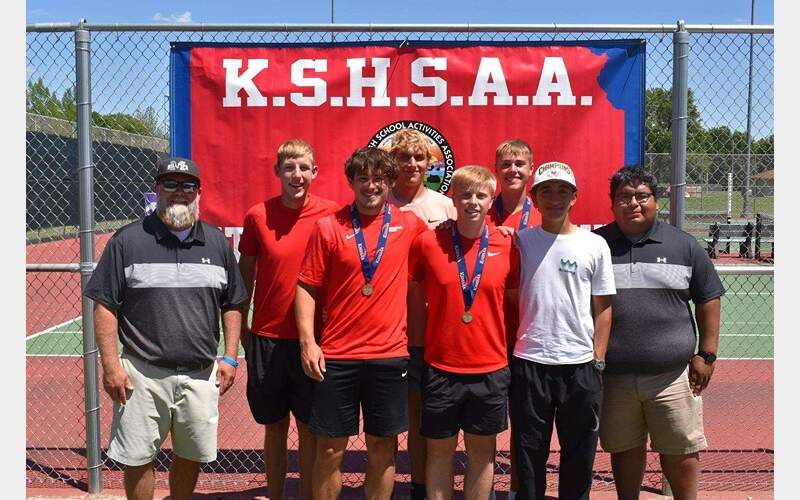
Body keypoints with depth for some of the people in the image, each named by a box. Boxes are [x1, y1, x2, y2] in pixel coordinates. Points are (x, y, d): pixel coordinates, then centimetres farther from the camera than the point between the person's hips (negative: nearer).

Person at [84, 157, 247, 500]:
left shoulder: (217, 243, 8)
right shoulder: (128, 241, -2)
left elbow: (232, 305, 13)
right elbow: (105, 305, -2)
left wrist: (230, 358, 7)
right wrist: (110, 365, -7)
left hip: (201, 374, 3)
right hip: (143, 373, -2)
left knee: (190, 456, 13)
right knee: (137, 459, 5)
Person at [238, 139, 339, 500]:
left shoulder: (330, 214, -5)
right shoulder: (258, 215, -2)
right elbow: (245, 274, 7)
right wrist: (241, 326, 7)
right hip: (267, 337, 1)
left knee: (309, 428, 9)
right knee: (274, 426, 13)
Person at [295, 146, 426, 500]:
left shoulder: (409, 225, 3)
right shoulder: (328, 227, -1)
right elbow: (307, 287, -1)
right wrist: (307, 341, -9)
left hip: (390, 355, 1)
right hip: (336, 357, -1)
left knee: (383, 448, 11)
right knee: (330, 449, 7)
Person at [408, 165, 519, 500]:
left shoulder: (507, 246, -2)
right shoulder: (427, 242, -5)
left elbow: (515, 302, 7)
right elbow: (413, 299, 4)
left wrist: (511, 349, 3)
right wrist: (422, 338, 1)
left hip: (490, 368, 1)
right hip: (440, 366, -1)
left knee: (482, 450, 14)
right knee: (439, 449, 11)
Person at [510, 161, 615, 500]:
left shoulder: (595, 245, 2)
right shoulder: (520, 241, 3)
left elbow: (603, 307, 5)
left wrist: (598, 358, 1)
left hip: (581, 364, 0)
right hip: (529, 362, 0)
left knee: (580, 453, 11)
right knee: (529, 452, 10)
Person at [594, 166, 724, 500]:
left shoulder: (684, 246, 5)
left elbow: (708, 301, 8)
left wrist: (706, 354, 2)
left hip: (672, 373, 0)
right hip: (613, 376, 0)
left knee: (680, 453, 8)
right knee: (624, 450, 13)